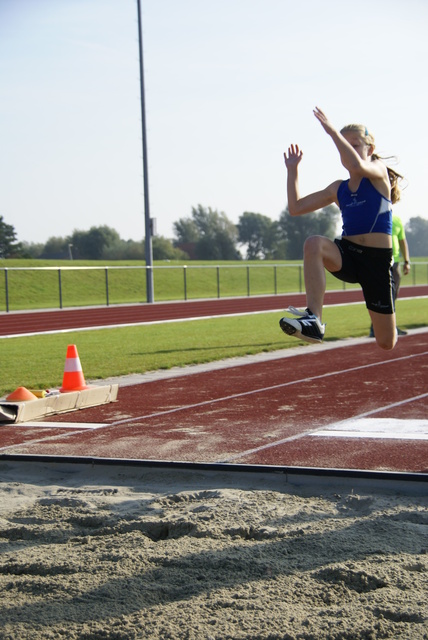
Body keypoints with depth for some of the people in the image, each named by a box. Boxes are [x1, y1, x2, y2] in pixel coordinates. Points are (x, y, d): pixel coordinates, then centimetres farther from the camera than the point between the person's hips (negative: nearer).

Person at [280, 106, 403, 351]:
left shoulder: (379, 172, -2)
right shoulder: (338, 189, 12)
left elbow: (358, 166, -28)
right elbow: (296, 208, 12)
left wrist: (332, 131, -26)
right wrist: (293, 169, 7)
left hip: (378, 260, -4)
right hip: (347, 255, 4)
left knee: (387, 342, 4)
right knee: (314, 243, -33)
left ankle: (388, 324, 46)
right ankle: (313, 320, -40)